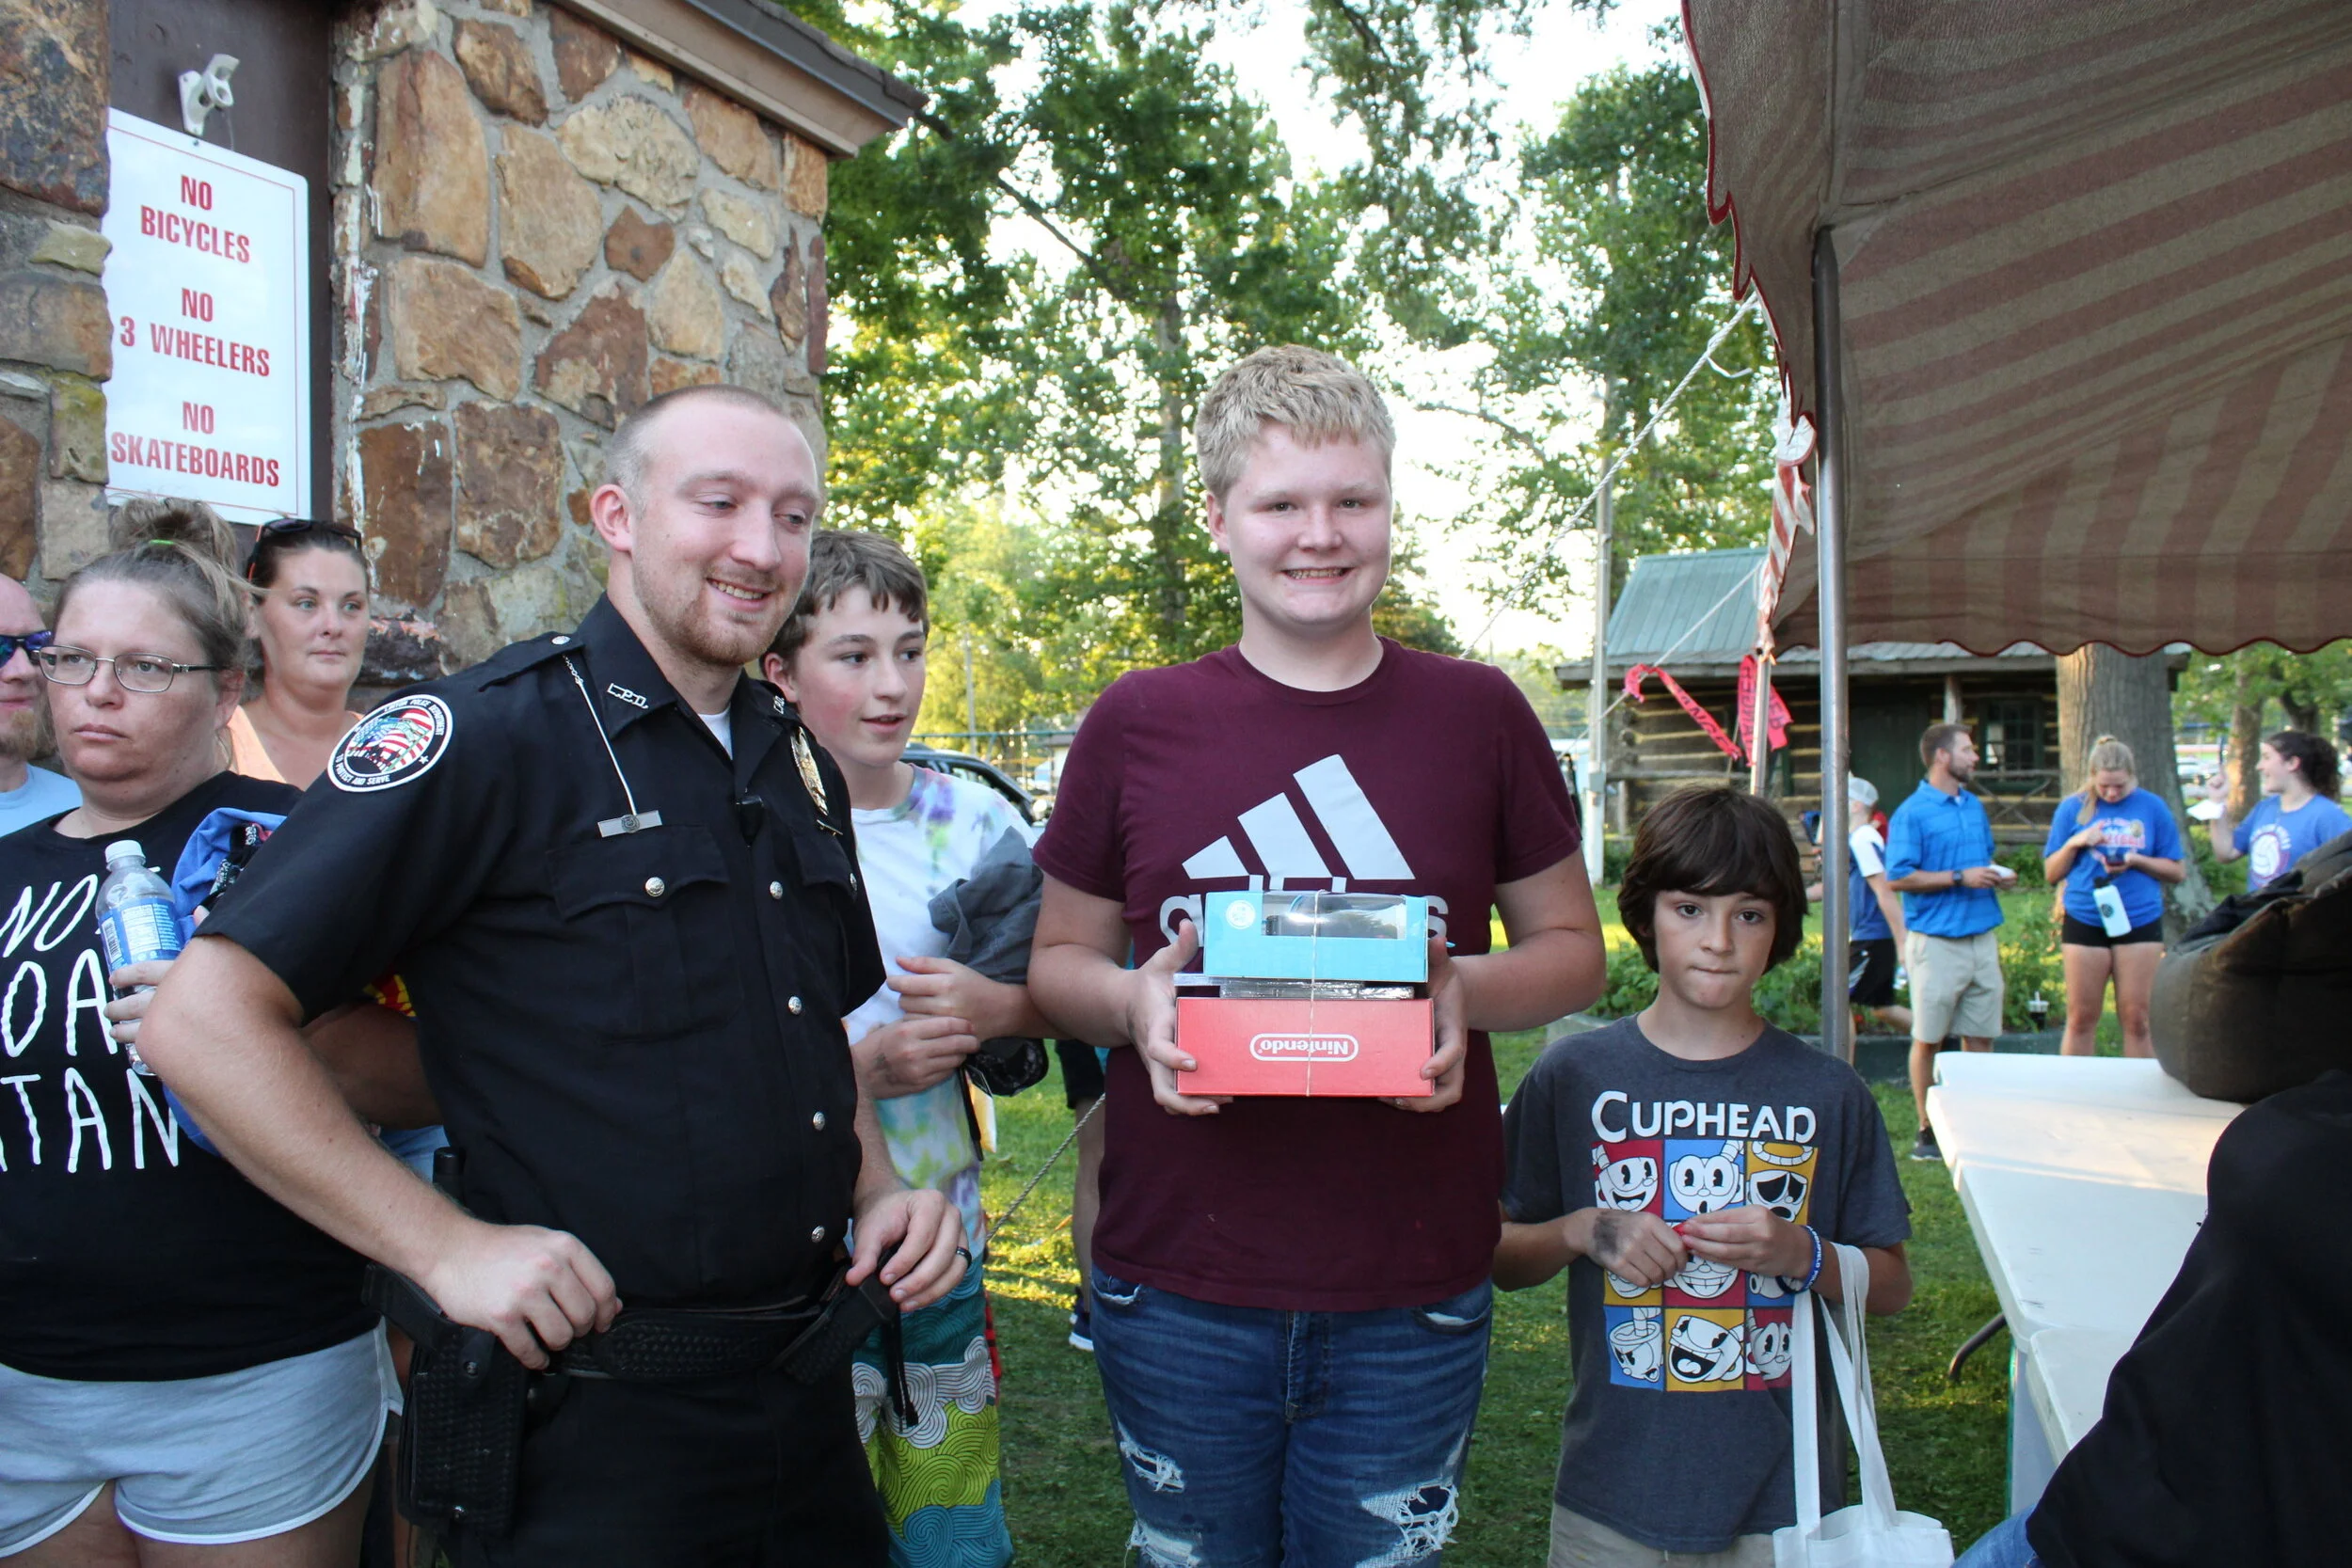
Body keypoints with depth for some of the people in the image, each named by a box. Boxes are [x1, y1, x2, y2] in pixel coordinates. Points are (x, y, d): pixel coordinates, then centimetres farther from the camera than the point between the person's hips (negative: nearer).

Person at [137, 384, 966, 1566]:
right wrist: (449, 1249, -19)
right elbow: (203, 1019, -17)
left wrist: (880, 1192, 4)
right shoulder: (489, 735, -14)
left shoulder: (798, 763, 9)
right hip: (591, 1423, -7)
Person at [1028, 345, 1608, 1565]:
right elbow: (1058, 959, 8)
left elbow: (1572, 951, 8)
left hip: (1411, 1299, 0)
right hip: (1177, 1288, 0)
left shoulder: (1478, 714, 1)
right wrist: (1131, 999, -15)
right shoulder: (1136, 722, 0)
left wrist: (1468, 989, -13)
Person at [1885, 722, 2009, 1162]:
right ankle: (1927, 1130, 10)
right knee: (1928, 1039, 1)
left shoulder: (1975, 807, 15)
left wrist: (1996, 875, 5)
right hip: (1937, 940, -6)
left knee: (1980, 1036, 8)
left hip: (1982, 937, 7)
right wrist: (1960, 878, -17)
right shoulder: (1912, 813, -8)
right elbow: (1898, 877, -14)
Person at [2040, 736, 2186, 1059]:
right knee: (2081, 1019, 4)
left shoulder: (2152, 807, 4)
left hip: (2140, 921, 0)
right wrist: (2075, 843, -10)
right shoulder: (2072, 808, 4)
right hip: (2084, 921, 0)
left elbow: (2178, 872, 6)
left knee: (2138, 1019, 1)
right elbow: (2052, 874, 6)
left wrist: (2135, 860, -10)